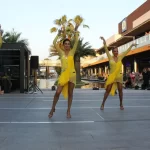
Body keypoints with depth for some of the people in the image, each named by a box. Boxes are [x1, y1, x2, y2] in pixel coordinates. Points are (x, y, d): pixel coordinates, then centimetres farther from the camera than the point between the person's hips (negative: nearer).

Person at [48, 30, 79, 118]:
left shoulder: (72, 52, 5)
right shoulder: (61, 52, 6)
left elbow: (77, 42, -1)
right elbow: (54, 43, -1)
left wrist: (76, 33, 6)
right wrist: (58, 34, 7)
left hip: (72, 74, 0)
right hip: (63, 74, 0)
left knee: (70, 93, 6)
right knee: (58, 92, -7)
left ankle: (68, 111, 16)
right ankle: (53, 108, 14)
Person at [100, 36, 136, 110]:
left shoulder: (120, 57, 5)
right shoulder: (110, 57, -2)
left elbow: (127, 51, 11)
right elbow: (106, 50, -9)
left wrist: (131, 45, 14)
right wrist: (104, 41, -17)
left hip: (119, 76, 3)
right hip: (112, 76, -3)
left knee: (120, 90, 4)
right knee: (108, 90, -2)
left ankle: (121, 104, 18)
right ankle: (102, 104, 6)